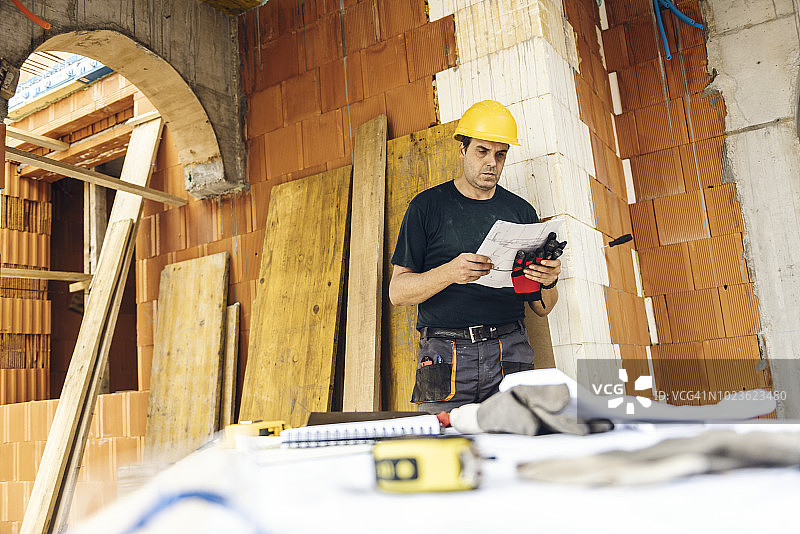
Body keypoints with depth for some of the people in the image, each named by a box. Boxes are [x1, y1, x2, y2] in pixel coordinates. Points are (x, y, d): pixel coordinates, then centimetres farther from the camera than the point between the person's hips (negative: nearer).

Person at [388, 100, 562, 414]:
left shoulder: (521, 211, 14)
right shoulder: (427, 206, 6)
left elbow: (542, 309, 16)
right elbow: (397, 291, 0)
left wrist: (548, 283, -7)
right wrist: (449, 273, -17)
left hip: (509, 351, 2)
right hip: (445, 353, -2)